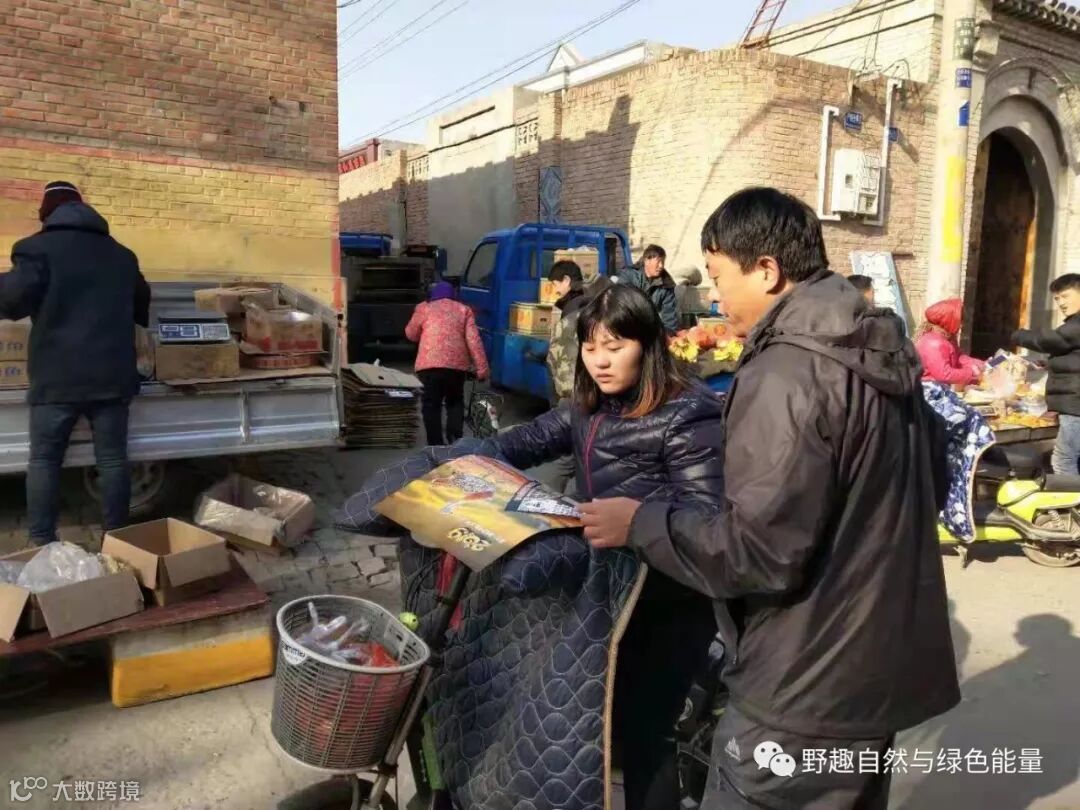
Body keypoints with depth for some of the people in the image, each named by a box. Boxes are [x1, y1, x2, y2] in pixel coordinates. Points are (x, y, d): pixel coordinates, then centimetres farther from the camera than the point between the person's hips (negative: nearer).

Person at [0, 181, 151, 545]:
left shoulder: (38, 247, -1)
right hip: (111, 373, 4)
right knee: (113, 457, 6)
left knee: (44, 459, 5)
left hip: (57, 375, -3)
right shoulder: (121, 254, 16)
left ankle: (41, 545, 5)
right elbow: (141, 307, 27)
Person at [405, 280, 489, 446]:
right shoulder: (464, 310, 14)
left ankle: (436, 445, 2)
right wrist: (482, 368, 2)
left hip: (429, 364, -2)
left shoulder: (424, 308, 13)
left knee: (431, 405, 6)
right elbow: (474, 340, 4)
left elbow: (411, 334, 22)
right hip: (457, 365, 2)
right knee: (455, 402, 19)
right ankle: (455, 439, 4)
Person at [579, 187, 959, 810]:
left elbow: (760, 551, -26)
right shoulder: (883, 352, 6)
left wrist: (641, 523, -15)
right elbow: (931, 484, 17)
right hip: (879, 665, 9)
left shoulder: (784, 375, -24)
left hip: (809, 691, -9)